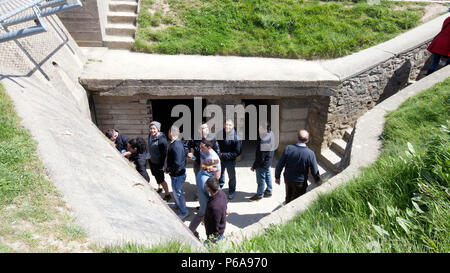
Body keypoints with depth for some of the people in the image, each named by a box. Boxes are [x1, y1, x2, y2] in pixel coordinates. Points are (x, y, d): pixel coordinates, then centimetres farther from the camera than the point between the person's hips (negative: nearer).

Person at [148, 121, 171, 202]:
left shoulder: (161, 139, -27)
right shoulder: (150, 135, -3)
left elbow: (164, 153, -23)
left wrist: (162, 165, -21)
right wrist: (150, 158, 19)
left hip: (159, 163, -8)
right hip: (152, 161, 8)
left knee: (161, 179, 1)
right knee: (156, 176, 26)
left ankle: (167, 195, 17)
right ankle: (159, 188, 50)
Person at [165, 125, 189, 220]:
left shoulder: (176, 146, -29)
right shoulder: (179, 143, 2)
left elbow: (177, 163, -33)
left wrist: (168, 170, -17)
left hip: (177, 174, -10)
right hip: (176, 173, 10)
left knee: (178, 192, 4)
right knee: (176, 190, 27)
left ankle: (184, 212, 19)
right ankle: (178, 205, 48)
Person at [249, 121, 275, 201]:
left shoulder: (263, 141, -35)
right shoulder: (271, 134, -9)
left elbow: (260, 157, -27)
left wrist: (254, 166, -14)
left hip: (262, 164, -9)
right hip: (268, 161, 9)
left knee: (261, 179, 10)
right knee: (267, 176, 25)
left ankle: (259, 195, 28)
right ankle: (269, 192, 43)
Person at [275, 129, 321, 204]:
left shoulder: (288, 148, -19)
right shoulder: (310, 154, -23)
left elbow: (280, 165, -11)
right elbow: (314, 170, -11)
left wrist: (277, 177, 5)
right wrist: (317, 180, 11)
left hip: (288, 179, 3)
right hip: (300, 183, -3)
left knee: (288, 198, 26)